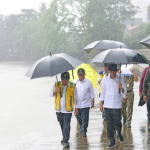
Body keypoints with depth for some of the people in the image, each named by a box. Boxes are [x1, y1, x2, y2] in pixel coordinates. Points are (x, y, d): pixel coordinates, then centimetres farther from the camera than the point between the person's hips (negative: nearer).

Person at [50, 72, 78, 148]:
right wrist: (56, 91, -17)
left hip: (68, 110, -3)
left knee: (66, 126, -10)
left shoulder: (72, 86, -3)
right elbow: (51, 94, 4)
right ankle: (65, 138, 34)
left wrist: (76, 108, 5)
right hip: (59, 110, 3)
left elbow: (75, 98, 4)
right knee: (62, 125, 15)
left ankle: (65, 141, -8)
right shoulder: (56, 85, 2)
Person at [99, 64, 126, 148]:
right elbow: (103, 92, 11)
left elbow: (125, 93, 0)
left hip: (117, 105, -1)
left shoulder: (120, 79, 0)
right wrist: (101, 104, 10)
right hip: (107, 105, 1)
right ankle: (112, 142, 11)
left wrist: (122, 89, -23)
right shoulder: (105, 79, 4)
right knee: (109, 124, 2)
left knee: (117, 122, -6)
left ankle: (119, 132, 28)